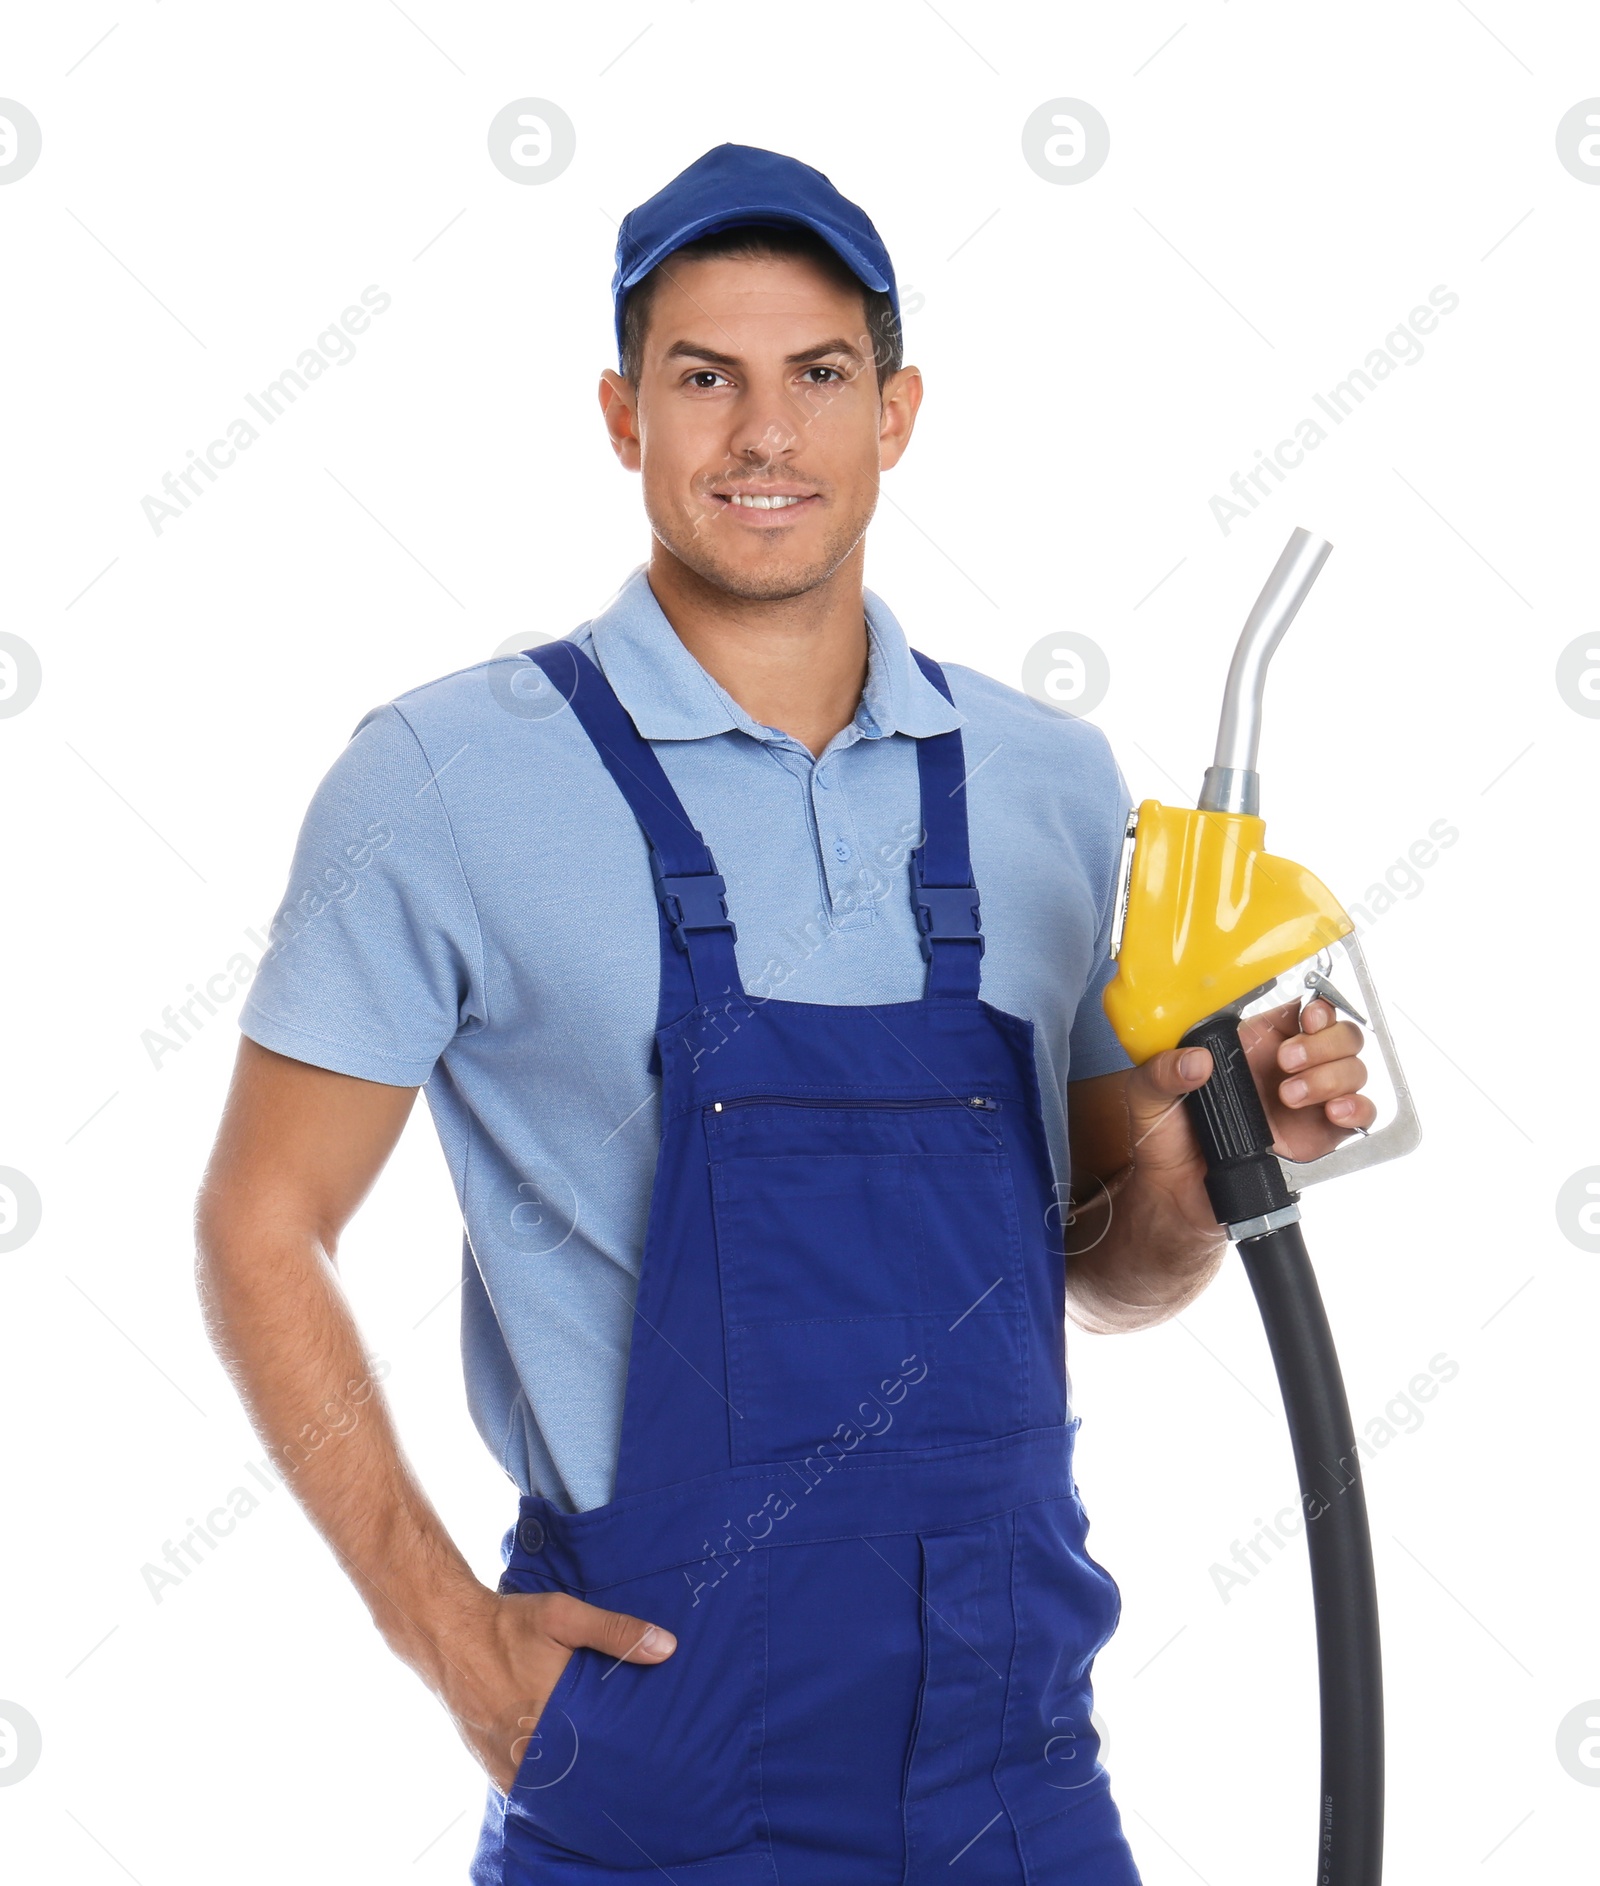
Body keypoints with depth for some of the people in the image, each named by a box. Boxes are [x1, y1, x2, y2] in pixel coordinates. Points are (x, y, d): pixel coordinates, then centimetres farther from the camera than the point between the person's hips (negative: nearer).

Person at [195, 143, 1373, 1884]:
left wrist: (1200, 1167, -9)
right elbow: (262, 1228, -3)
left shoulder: (1053, 787, 5)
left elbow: (1099, 1270, 12)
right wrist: (447, 1631, -9)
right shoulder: (448, 777, -7)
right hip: (656, 1733, -3)